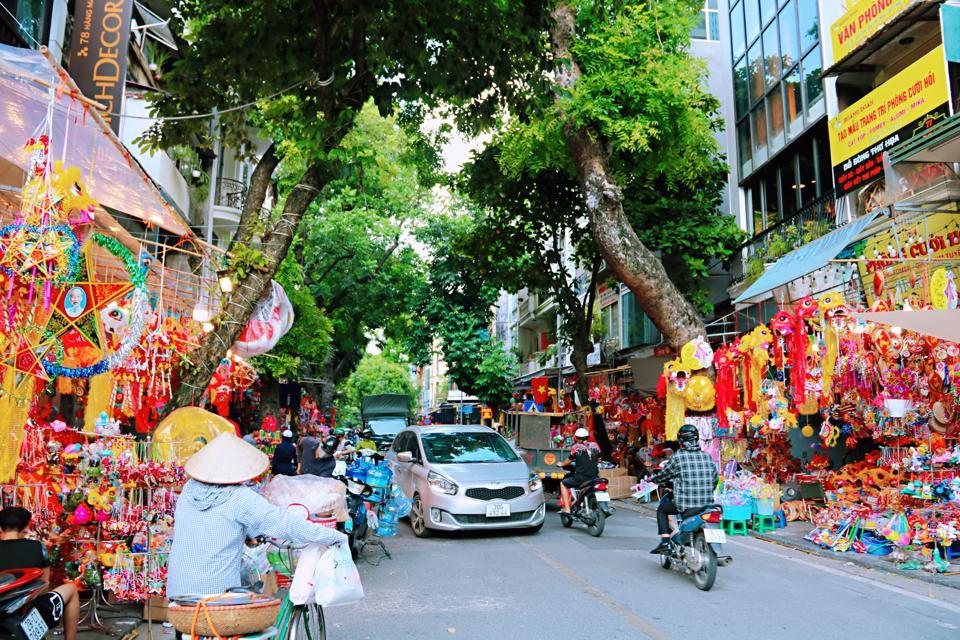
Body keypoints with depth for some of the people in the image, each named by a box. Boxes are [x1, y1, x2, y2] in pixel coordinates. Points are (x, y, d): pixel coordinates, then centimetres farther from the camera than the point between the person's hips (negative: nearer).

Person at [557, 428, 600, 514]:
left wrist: (561, 464, 33)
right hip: (594, 477, 4)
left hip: (581, 477, -4)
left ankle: (566, 508, 5)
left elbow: (569, 461, 12)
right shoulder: (595, 445, 8)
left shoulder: (576, 447, -1)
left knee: (563, 483, 16)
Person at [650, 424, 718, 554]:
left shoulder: (677, 457, -7)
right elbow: (714, 479, 13)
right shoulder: (708, 456, 5)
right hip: (707, 504, 4)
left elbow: (663, 475, 4)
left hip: (685, 504, -4)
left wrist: (654, 479, 25)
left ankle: (665, 541, 4)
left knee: (662, 510, 19)